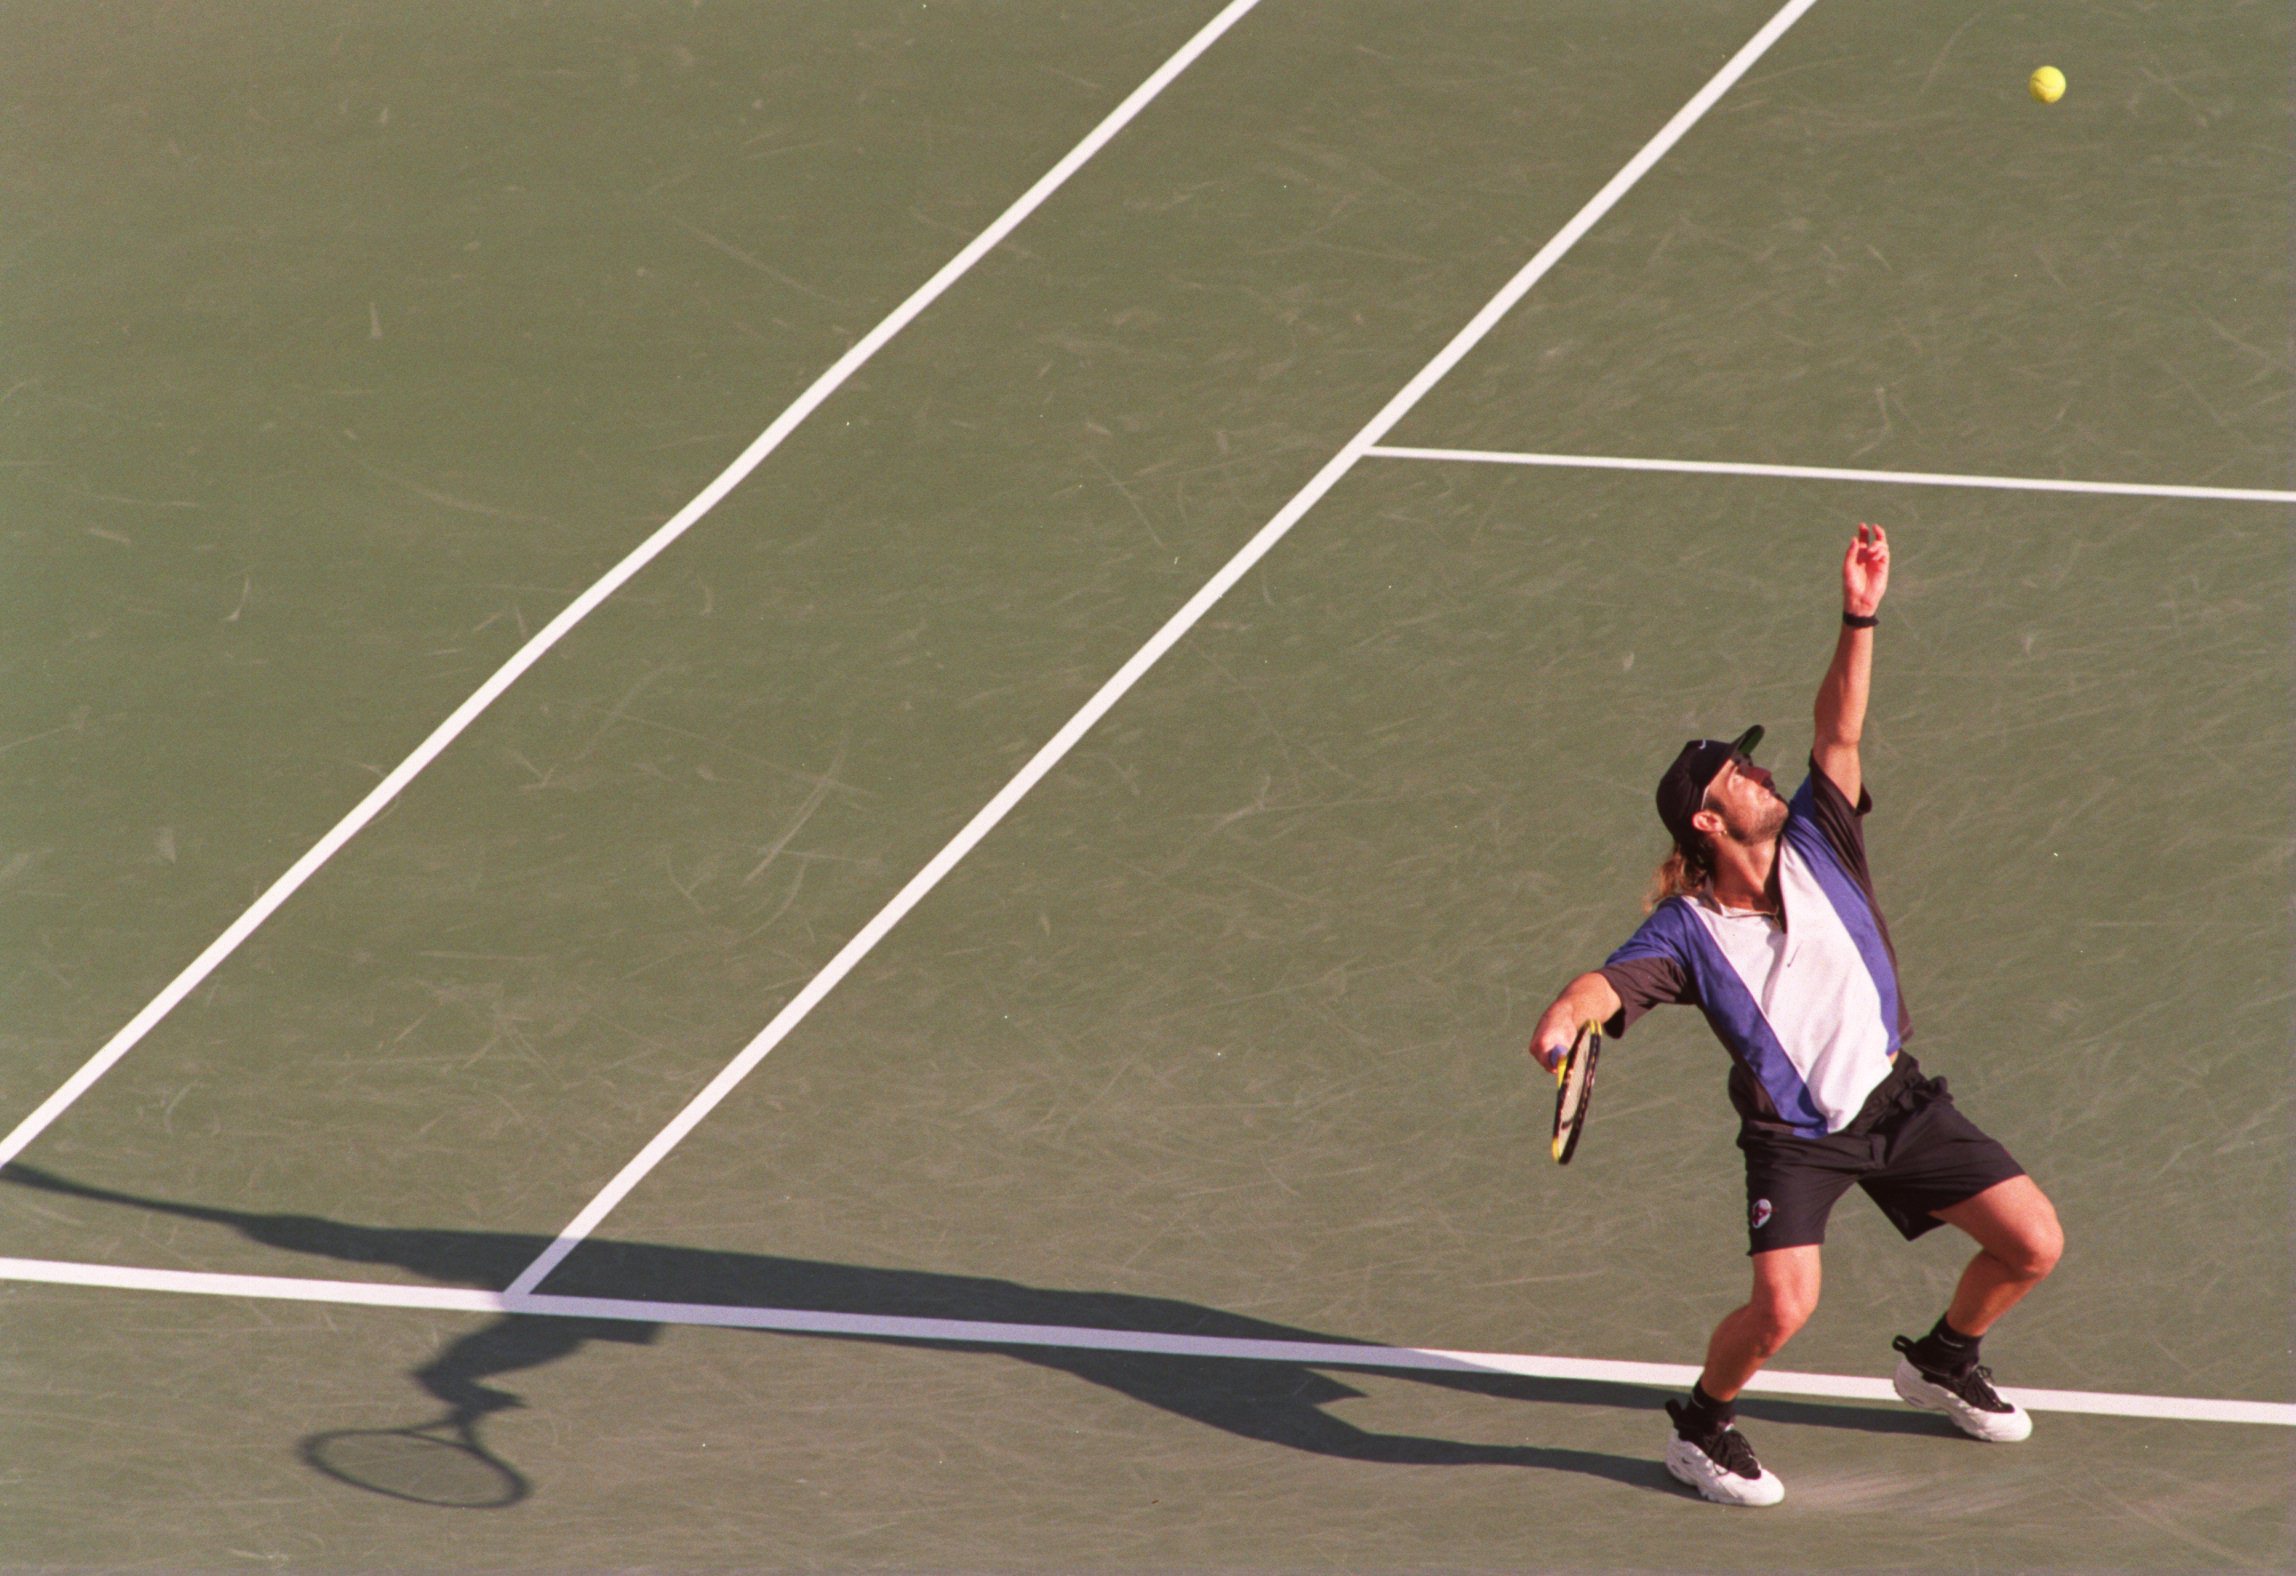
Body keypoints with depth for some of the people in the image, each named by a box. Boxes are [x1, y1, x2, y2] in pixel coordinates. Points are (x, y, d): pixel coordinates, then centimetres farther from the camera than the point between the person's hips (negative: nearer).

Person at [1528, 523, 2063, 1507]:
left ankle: (1941, 1361, 31)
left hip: (1896, 1100, 5)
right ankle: (1701, 1428, 5)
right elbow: (1611, 982, -28)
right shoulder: (1686, 929, -14)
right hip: (1794, 1134, -5)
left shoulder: (1815, 845, -4)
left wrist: (1859, 620, -28)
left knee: (2033, 1246, 1)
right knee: (1783, 1306, -25)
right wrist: (1565, 1018, -51)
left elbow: (1839, 733, -13)